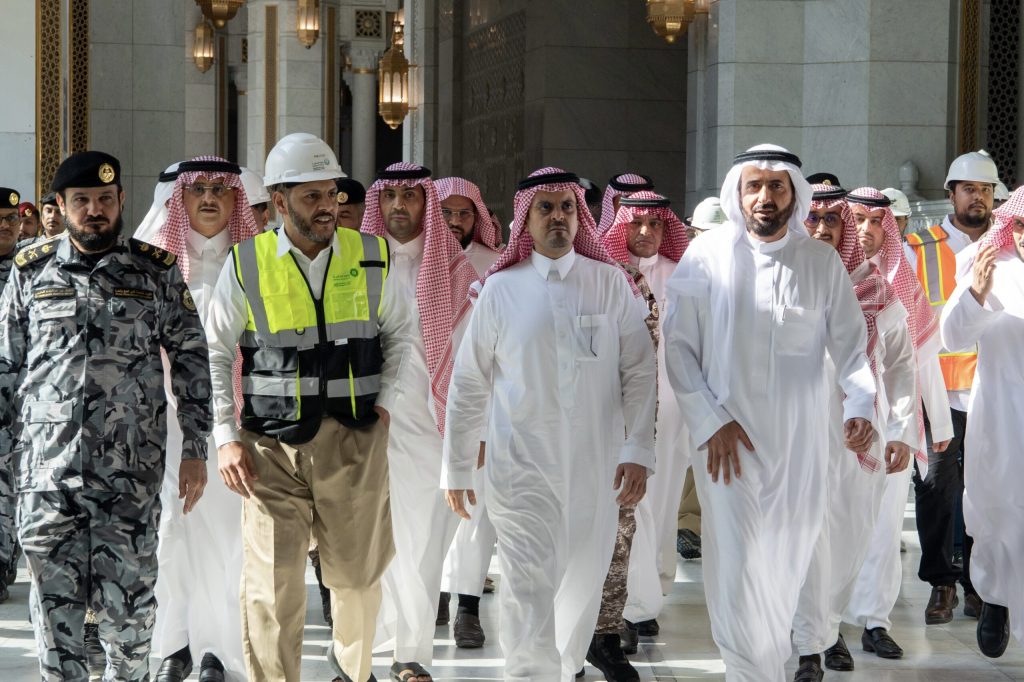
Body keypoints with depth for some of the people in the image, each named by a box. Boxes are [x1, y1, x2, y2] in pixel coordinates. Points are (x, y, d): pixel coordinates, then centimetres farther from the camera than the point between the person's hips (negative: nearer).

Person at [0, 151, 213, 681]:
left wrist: (195, 449, 2)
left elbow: (192, 360, 7)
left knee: (128, 605, 2)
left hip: (130, 471, -1)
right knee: (55, 601, 3)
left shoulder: (156, 272, 5)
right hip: (46, 468, 1)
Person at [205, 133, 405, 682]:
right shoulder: (247, 265, -1)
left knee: (359, 572, 13)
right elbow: (216, 354, 5)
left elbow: (395, 333, 16)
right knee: (273, 587, -5)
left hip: (356, 438, 2)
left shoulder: (370, 257, 4)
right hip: (272, 444, -2)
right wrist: (226, 438, -2)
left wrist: (384, 402, 4)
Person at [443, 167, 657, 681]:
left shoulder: (611, 283, 2)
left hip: (596, 465, 1)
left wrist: (638, 450, -7)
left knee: (582, 584, 11)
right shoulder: (500, 289, 1)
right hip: (521, 465, -1)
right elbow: (469, 383, 6)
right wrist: (456, 467, 7)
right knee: (530, 587, -9)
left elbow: (639, 372, 2)